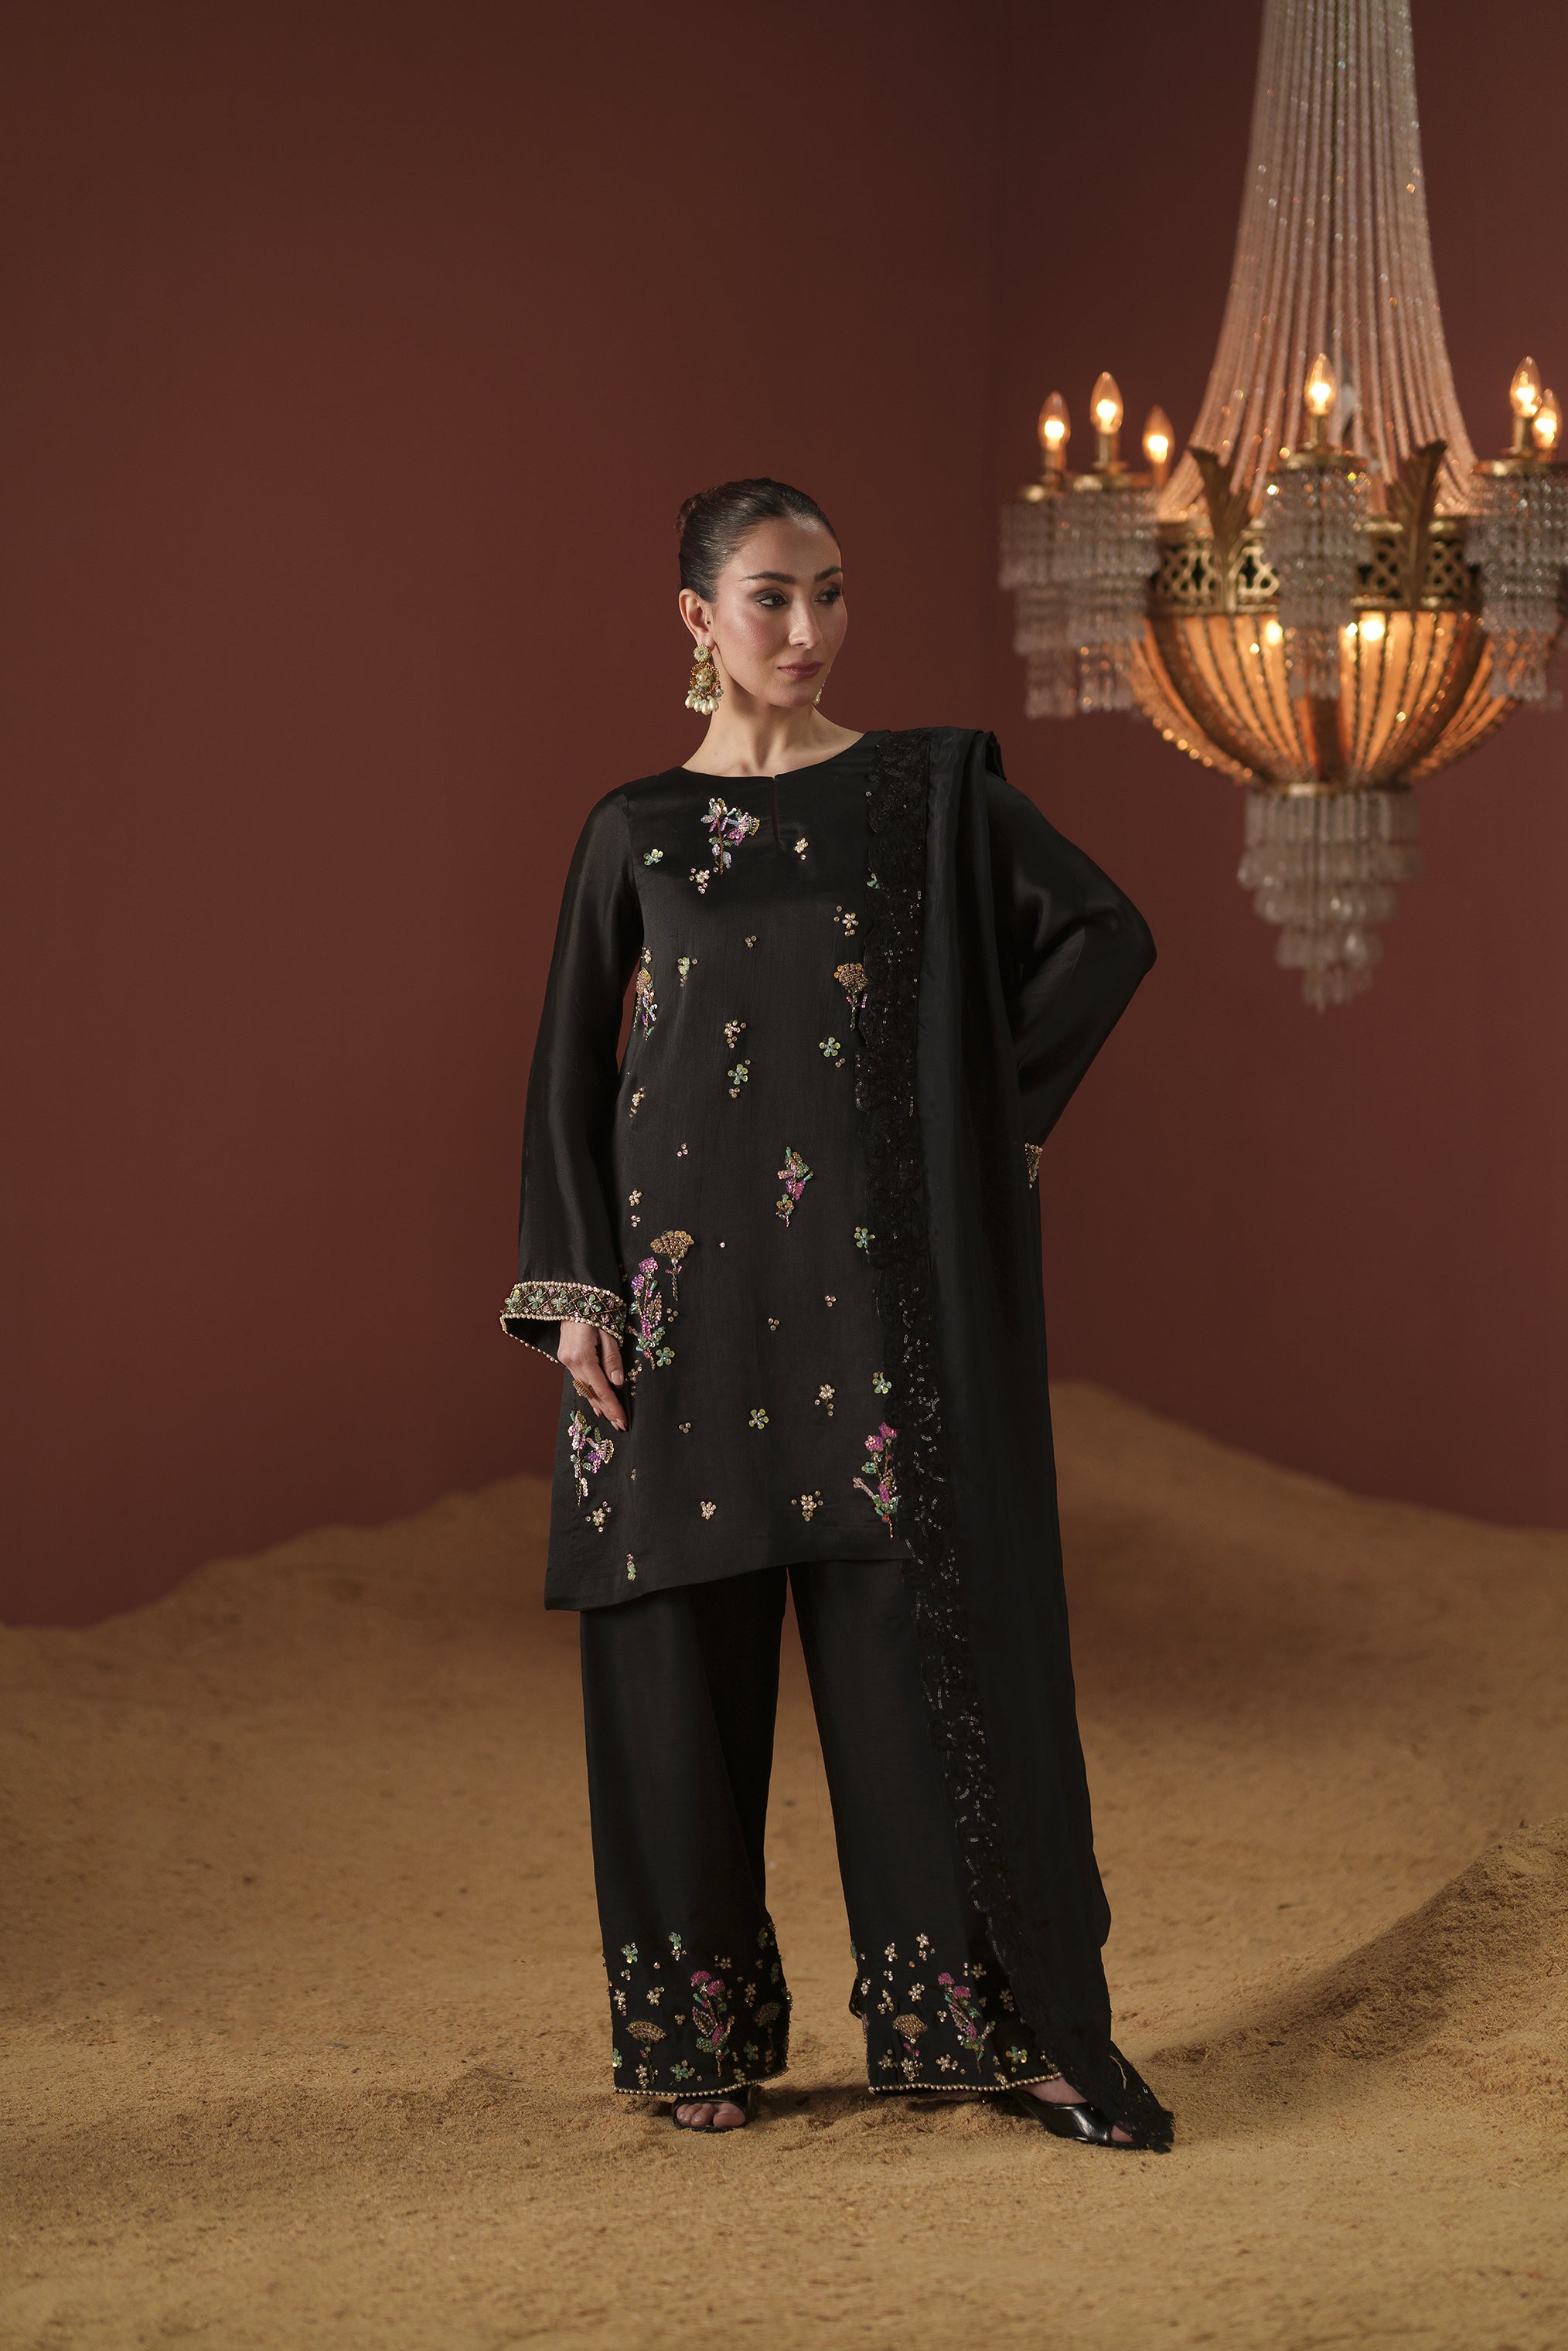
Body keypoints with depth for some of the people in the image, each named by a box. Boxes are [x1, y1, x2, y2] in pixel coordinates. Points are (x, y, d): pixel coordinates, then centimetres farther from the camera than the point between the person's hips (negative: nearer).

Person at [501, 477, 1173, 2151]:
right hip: (689, 1258, 1)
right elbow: (570, 1071, 7)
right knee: (683, 1642, 2)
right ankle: (700, 2025, 13)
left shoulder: (929, 789, 5)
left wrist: (993, 1098, -1)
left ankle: (997, 2015, 4)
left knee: (913, 1621, -3)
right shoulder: (636, 830, 8)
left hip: (869, 1260, -1)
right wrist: (576, 1292, -2)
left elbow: (1104, 931, 7)